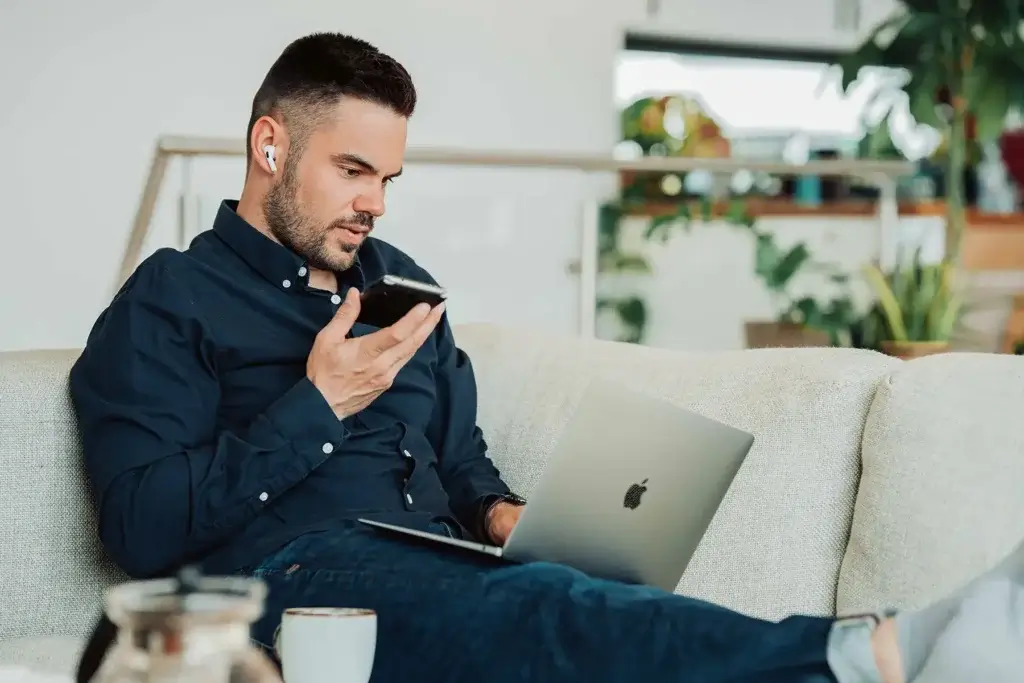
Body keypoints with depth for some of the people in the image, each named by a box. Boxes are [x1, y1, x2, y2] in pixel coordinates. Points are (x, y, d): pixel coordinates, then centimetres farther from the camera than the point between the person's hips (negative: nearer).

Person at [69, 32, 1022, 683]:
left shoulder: (394, 281, 27)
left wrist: (499, 512, 7)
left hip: (433, 573, 7)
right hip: (290, 570, -7)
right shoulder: (168, 304, 6)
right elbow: (140, 530, -5)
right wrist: (317, 407, -8)